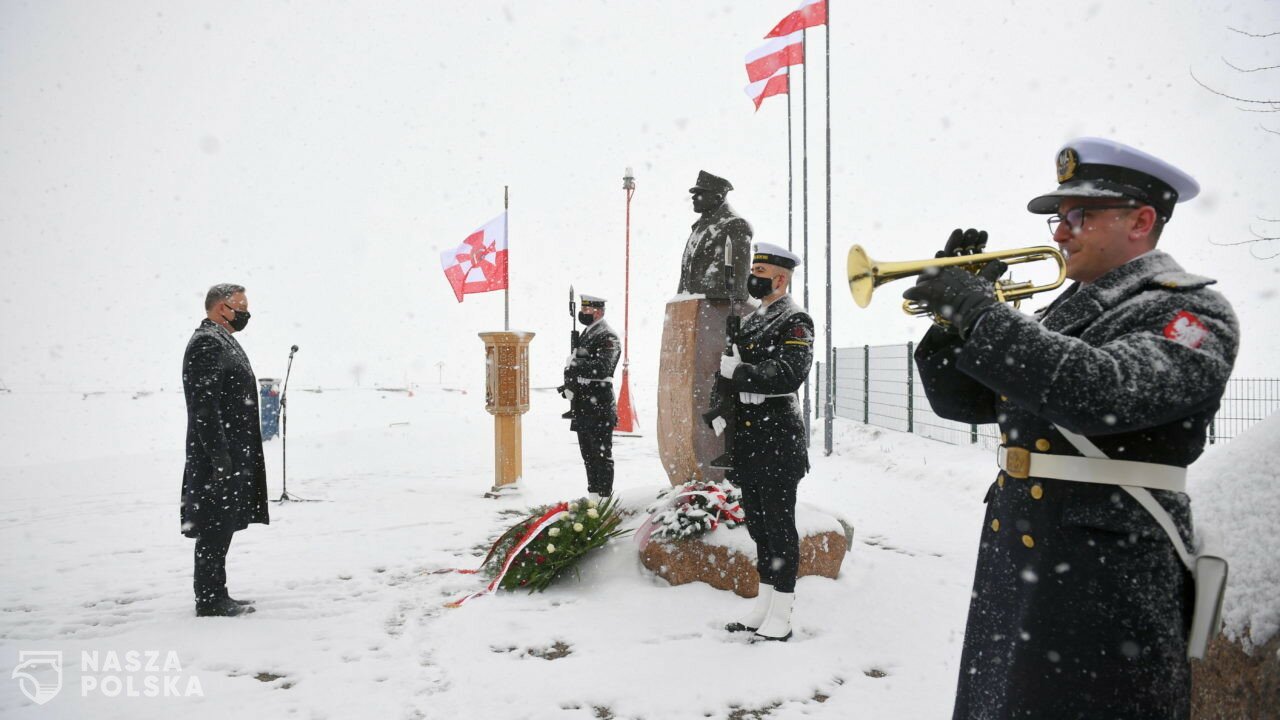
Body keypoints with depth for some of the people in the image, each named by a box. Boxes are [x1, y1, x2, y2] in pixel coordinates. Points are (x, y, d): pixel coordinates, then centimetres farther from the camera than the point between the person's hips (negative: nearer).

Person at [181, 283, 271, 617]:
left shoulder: (223, 342, 20)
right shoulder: (206, 343, -13)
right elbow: (204, 405, -21)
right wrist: (219, 455, -24)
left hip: (232, 457, 10)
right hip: (219, 457, -10)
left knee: (220, 528, 14)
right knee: (215, 528, -4)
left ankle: (215, 596, 21)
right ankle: (210, 601, 3)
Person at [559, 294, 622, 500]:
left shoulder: (608, 338, -10)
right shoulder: (586, 335, 19)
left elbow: (602, 368, -24)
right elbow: (574, 366, 20)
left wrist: (575, 364, -20)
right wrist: (569, 384, 1)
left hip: (599, 408, -9)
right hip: (583, 406, 9)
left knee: (601, 454, -4)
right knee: (588, 453, 15)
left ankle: (604, 496, 1)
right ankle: (593, 495, 25)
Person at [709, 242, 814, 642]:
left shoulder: (796, 322, -9)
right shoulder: (751, 322, 16)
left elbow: (789, 374, -22)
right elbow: (730, 370, 19)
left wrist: (736, 371, -19)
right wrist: (719, 412, 4)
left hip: (778, 440, -8)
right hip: (748, 439, 8)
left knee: (779, 526, -1)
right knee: (757, 523, 14)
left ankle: (781, 618, 8)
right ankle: (764, 606, 25)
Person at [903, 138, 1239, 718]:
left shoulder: (1190, 310, -7)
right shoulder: (1058, 313, 14)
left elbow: (1107, 391, -27)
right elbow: (960, 400, 13)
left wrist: (981, 313, -24)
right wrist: (953, 306, -2)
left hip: (1106, 578, -7)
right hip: (1010, 561, 7)